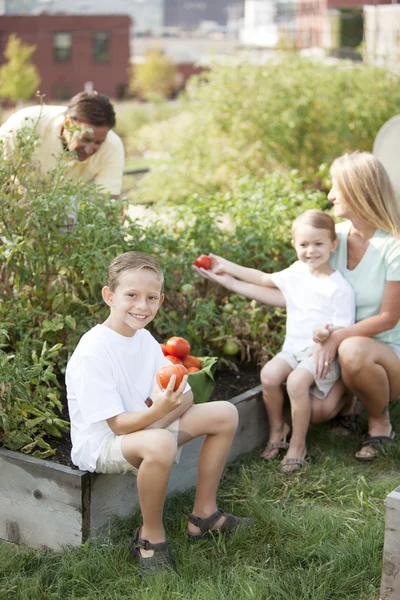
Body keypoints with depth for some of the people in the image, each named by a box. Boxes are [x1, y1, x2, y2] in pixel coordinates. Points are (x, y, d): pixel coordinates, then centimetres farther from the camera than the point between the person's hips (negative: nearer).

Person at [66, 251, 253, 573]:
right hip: (100, 444, -8)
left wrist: (164, 413, -19)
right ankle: (151, 535, -14)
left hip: (146, 427, 9)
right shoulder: (92, 352, -23)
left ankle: (204, 514, 12)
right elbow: (117, 424, -24)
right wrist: (159, 410, -42)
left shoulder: (144, 339, 2)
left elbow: (186, 396, 2)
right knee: (160, 444, -40)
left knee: (225, 414, 1)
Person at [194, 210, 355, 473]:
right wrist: (227, 267, 18)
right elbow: (263, 278, 20)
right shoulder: (297, 272, 8)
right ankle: (277, 430, 5)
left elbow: (344, 329, -11)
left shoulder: (340, 287, -12)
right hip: (294, 347, 6)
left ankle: (298, 446, -11)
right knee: (269, 375, -20)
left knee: (297, 381, -30)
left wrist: (329, 332, -35)